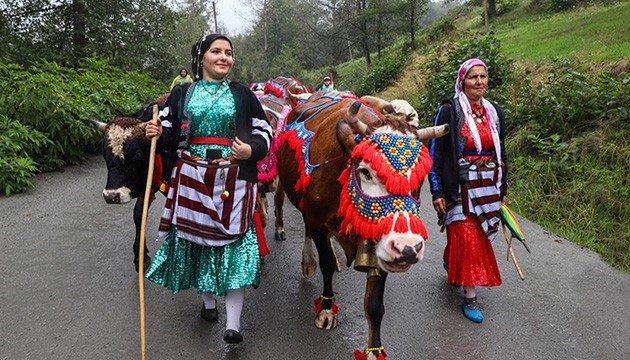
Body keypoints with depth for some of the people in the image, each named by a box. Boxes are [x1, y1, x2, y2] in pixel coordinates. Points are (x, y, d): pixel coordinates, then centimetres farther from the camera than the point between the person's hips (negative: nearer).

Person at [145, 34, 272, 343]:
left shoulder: (243, 95, 9)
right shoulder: (181, 94, 9)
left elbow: (264, 133, 9)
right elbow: (169, 136, 11)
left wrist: (251, 150, -11)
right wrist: (157, 134, -11)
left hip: (233, 184, -1)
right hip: (192, 181, 2)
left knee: (233, 243, -6)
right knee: (198, 237, 8)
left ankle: (233, 323, 0)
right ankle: (208, 300, 32)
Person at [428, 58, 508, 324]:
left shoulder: (495, 112, 9)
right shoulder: (449, 111, -8)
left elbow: (501, 153, 17)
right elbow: (435, 153, -8)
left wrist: (503, 189, 17)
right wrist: (437, 192, -11)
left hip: (488, 189, 6)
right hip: (459, 189, -5)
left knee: (481, 237, 12)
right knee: (467, 239, -6)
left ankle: (450, 264, 41)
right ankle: (470, 298, 5)